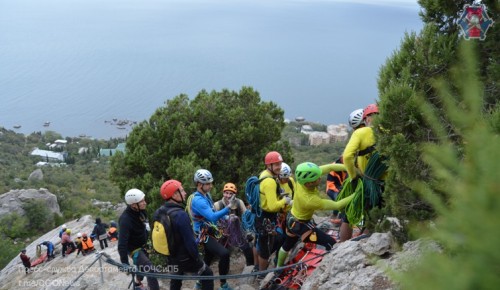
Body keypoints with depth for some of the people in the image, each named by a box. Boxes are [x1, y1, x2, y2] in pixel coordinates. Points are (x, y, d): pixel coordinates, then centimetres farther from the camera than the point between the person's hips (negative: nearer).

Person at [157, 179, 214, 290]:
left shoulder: (159, 212, -4)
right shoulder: (180, 214, -30)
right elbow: (189, 240, -26)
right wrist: (196, 257, -10)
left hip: (171, 257, 8)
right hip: (185, 258, -8)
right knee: (207, 274, 12)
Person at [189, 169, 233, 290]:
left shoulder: (206, 195, 5)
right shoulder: (198, 200, -26)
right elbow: (212, 217, -37)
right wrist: (228, 207, -46)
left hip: (210, 232, 10)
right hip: (204, 235, -10)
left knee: (208, 258, 22)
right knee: (225, 254, -25)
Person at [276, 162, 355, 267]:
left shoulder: (304, 179, -26)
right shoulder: (310, 200, -42)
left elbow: (330, 167, -24)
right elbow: (337, 205, -32)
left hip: (292, 219, 8)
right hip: (300, 225, -8)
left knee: (287, 245, 30)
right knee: (331, 244, -7)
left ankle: (279, 267, 52)